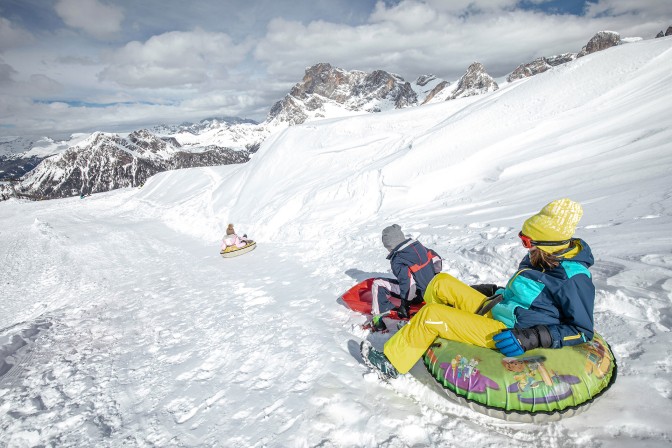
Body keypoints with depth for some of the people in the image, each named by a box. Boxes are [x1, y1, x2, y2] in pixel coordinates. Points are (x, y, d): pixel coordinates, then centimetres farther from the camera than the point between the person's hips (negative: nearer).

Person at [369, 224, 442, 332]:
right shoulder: (419, 246, 1)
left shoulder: (397, 261, -20)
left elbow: (406, 282, -27)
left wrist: (404, 303, -17)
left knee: (377, 284, -7)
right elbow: (436, 258, 11)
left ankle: (378, 317, -7)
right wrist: (432, 279, 24)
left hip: (418, 294, -8)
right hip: (432, 288, 8)